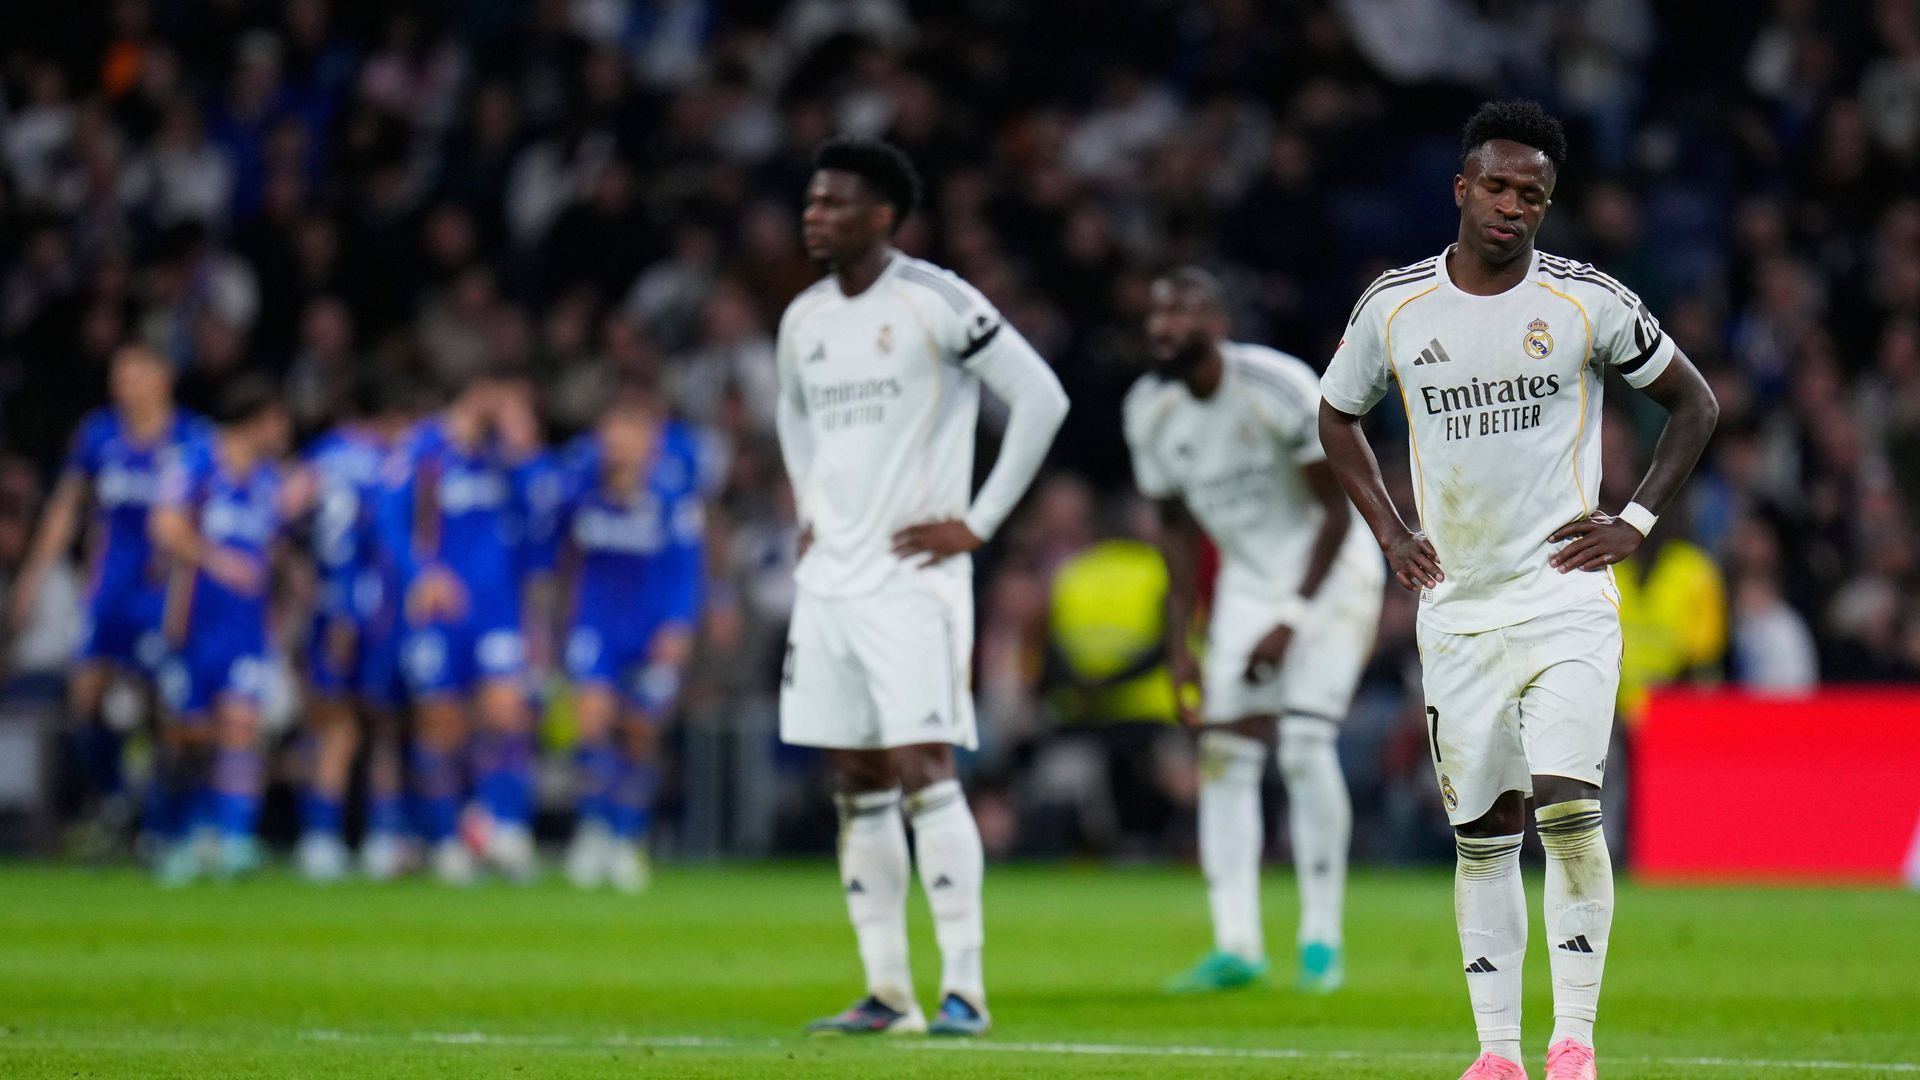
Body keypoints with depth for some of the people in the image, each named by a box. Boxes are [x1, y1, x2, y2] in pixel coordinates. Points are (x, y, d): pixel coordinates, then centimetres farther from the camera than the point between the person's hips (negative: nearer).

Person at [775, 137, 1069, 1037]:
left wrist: (977, 523, -10)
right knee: (855, 785, 6)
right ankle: (886, 991, 10)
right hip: (828, 580, 7)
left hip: (912, 576, -7)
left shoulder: (935, 304, -10)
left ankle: (963, 987, -9)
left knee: (922, 769, -13)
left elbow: (1041, 398, -10)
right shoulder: (803, 321, 11)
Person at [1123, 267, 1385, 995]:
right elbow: (1177, 529, 6)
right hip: (1247, 581, 6)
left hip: (1329, 573, -6)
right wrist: (1180, 646, 3)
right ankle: (1236, 943, -2)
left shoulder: (1279, 389, -25)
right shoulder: (1151, 410, -6)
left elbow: (1337, 509, -17)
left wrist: (1291, 622, -19)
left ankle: (1321, 939, -6)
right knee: (1225, 754, -4)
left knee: (1305, 745, -16)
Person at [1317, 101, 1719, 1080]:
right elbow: (1337, 418, 19)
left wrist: (1635, 521, 0)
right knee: (1479, 832, 5)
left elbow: (1695, 403, 8)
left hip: (1564, 594, -3)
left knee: (1568, 809, -16)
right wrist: (1389, 532, 9)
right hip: (1456, 610, 3)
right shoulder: (1394, 307, 1)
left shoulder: (1588, 302, -4)